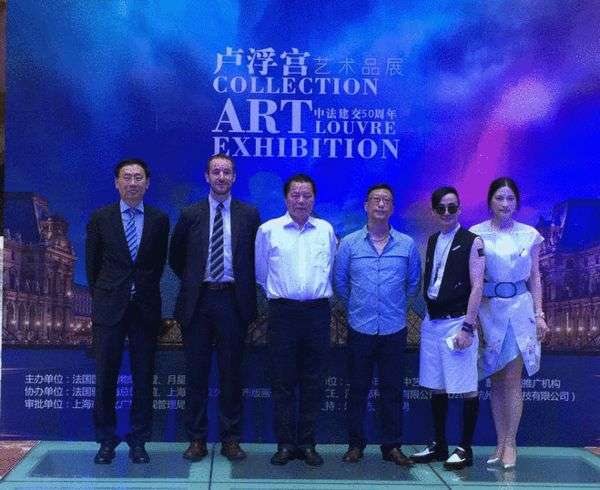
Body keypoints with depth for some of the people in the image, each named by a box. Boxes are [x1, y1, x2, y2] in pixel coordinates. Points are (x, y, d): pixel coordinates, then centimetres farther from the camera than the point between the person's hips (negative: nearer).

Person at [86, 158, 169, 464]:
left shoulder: (159, 220, 5)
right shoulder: (101, 218, 3)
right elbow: (92, 263, 10)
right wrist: (101, 296, 12)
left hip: (145, 308, 1)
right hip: (109, 308, 0)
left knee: (143, 378, 4)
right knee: (105, 377, 2)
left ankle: (138, 441, 14)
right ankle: (106, 441, 14)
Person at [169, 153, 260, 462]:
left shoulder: (249, 215, 4)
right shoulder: (190, 215, 6)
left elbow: (257, 256, 11)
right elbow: (176, 256, 17)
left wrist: (245, 287, 6)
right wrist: (191, 281, 11)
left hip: (233, 301, 0)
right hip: (198, 301, 1)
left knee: (231, 372, 5)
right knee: (196, 373, 4)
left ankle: (230, 439, 15)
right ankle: (196, 439, 13)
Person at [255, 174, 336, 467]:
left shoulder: (326, 230, 8)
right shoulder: (268, 230, 2)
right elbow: (261, 272, 14)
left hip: (317, 312, 2)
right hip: (283, 311, -1)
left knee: (313, 382, 5)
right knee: (282, 381, 1)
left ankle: (307, 444, 14)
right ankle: (285, 444, 9)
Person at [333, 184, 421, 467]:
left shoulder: (407, 245, 3)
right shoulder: (349, 243, 1)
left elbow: (414, 283, 14)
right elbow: (339, 282, 10)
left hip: (394, 329, 1)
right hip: (360, 329, 0)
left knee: (392, 390, 6)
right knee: (358, 389, 6)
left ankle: (392, 446, 15)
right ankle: (355, 444, 17)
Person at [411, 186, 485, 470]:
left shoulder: (471, 242, -6)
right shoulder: (432, 241, 13)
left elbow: (477, 286, -11)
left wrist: (467, 327, -16)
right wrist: (427, 315, 9)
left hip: (457, 322, -6)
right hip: (432, 322, 6)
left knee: (467, 389, -1)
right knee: (436, 387, 12)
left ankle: (465, 449, 10)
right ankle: (439, 446, 23)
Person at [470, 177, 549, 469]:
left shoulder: (529, 235, 5)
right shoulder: (476, 234, 1)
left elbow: (535, 277, 9)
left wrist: (539, 314, 3)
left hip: (519, 308, 0)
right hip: (488, 309, 0)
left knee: (513, 379, -3)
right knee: (496, 381, 6)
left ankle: (510, 444, 4)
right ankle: (501, 443, 14)